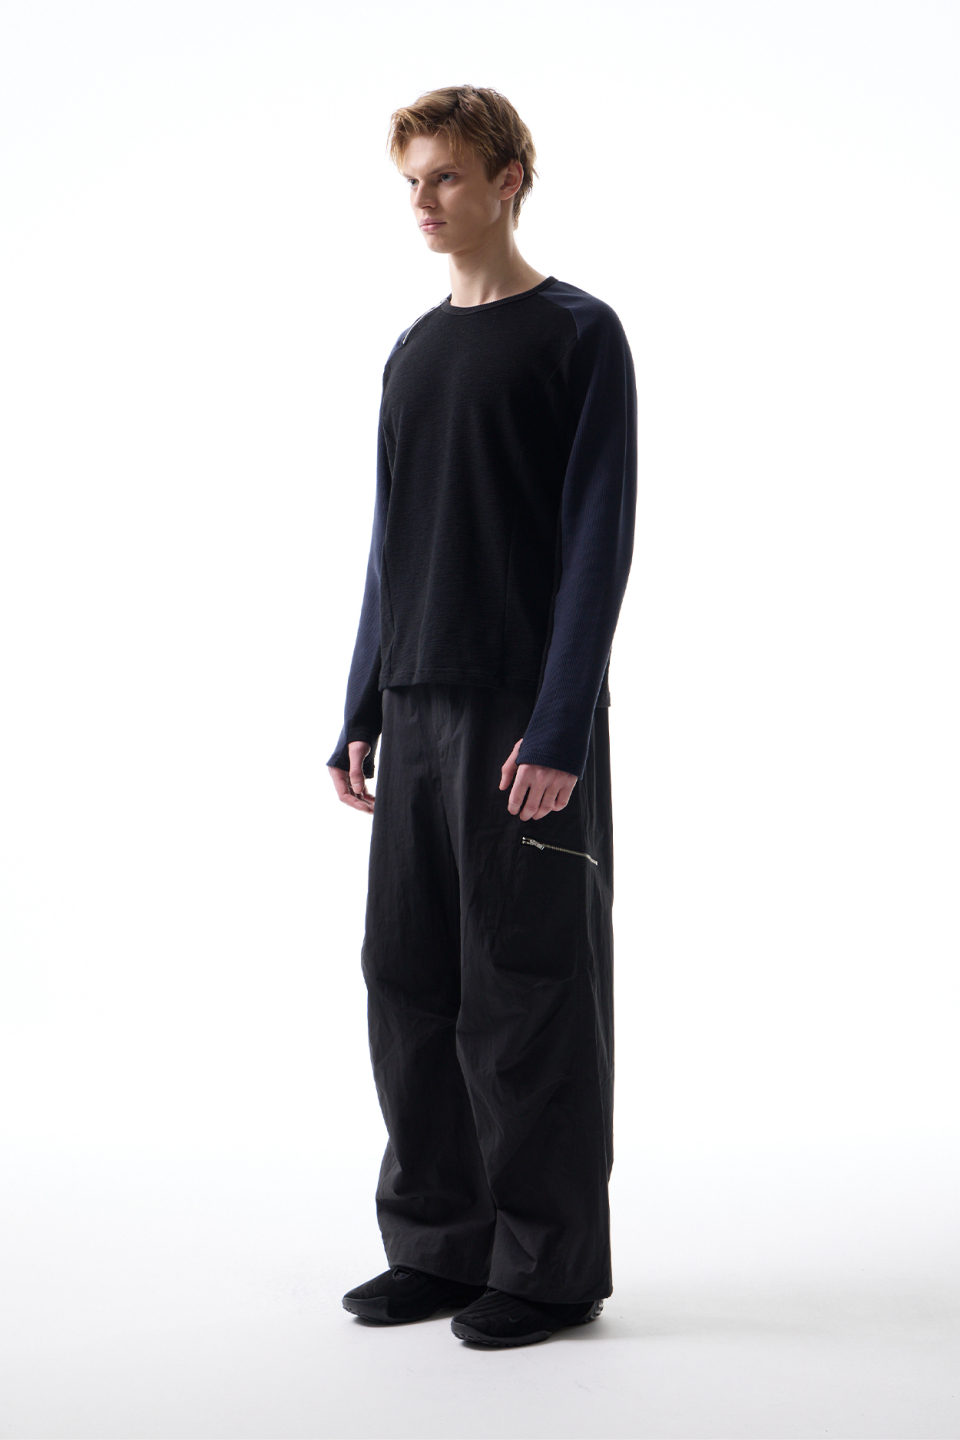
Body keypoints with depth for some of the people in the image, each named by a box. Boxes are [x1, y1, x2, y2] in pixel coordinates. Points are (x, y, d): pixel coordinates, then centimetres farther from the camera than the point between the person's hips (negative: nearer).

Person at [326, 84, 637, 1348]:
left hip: (528, 720, -6)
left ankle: (549, 1266, 12)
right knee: (409, 986, 9)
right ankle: (438, 1244, 21)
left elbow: (598, 541, -10)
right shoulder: (414, 352, 16)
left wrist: (560, 730, -16)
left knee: (528, 996, -1)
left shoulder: (579, 335, -3)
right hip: (417, 714, 7)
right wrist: (360, 716, 12)